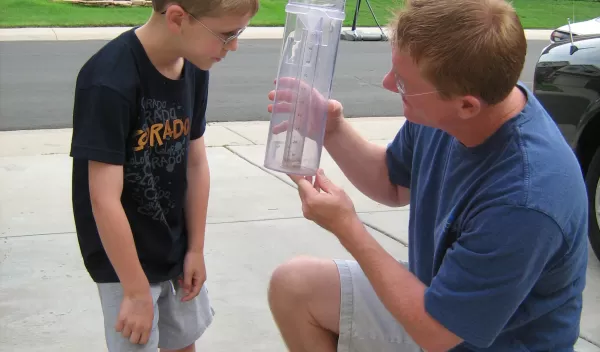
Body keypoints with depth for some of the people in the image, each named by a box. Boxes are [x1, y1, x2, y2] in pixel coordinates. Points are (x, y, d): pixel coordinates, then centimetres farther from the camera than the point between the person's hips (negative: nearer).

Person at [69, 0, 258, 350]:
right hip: (125, 257, -6)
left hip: (177, 250, 7)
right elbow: (104, 199, -26)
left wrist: (196, 248, 5)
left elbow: (195, 163, 2)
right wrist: (137, 291, -20)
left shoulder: (194, 69, -6)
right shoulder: (110, 82, -27)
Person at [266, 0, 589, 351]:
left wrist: (346, 227, -21)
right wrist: (333, 130, -11)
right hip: (435, 293, 7)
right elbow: (395, 184, 7)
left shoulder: (524, 201, -36)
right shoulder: (441, 112, -15)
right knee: (292, 285, 6)